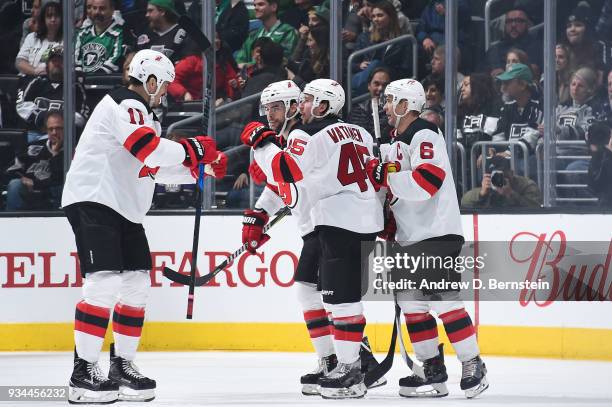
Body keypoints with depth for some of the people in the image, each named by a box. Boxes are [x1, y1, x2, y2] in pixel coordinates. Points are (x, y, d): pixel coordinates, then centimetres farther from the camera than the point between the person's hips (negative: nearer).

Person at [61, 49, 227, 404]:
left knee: (137, 284, 9)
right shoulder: (126, 106, -11)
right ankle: (84, 372, -17)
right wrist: (194, 149, -12)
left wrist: (201, 168, 15)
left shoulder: (142, 114, 22)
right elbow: (152, 150, -25)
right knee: (105, 282, -17)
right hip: (94, 201, -11)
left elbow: (157, 168, 25)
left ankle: (123, 365, 16)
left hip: (124, 208, 11)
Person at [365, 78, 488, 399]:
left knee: (443, 301, -13)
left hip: (437, 235, -10)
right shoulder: (396, 144, 18)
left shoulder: (425, 136, -13)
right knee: (412, 303, 7)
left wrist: (384, 175, -26)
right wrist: (390, 226, 17)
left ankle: (473, 366, -6)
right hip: (410, 238, 10)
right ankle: (434, 371, 13)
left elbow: (426, 181, -27)